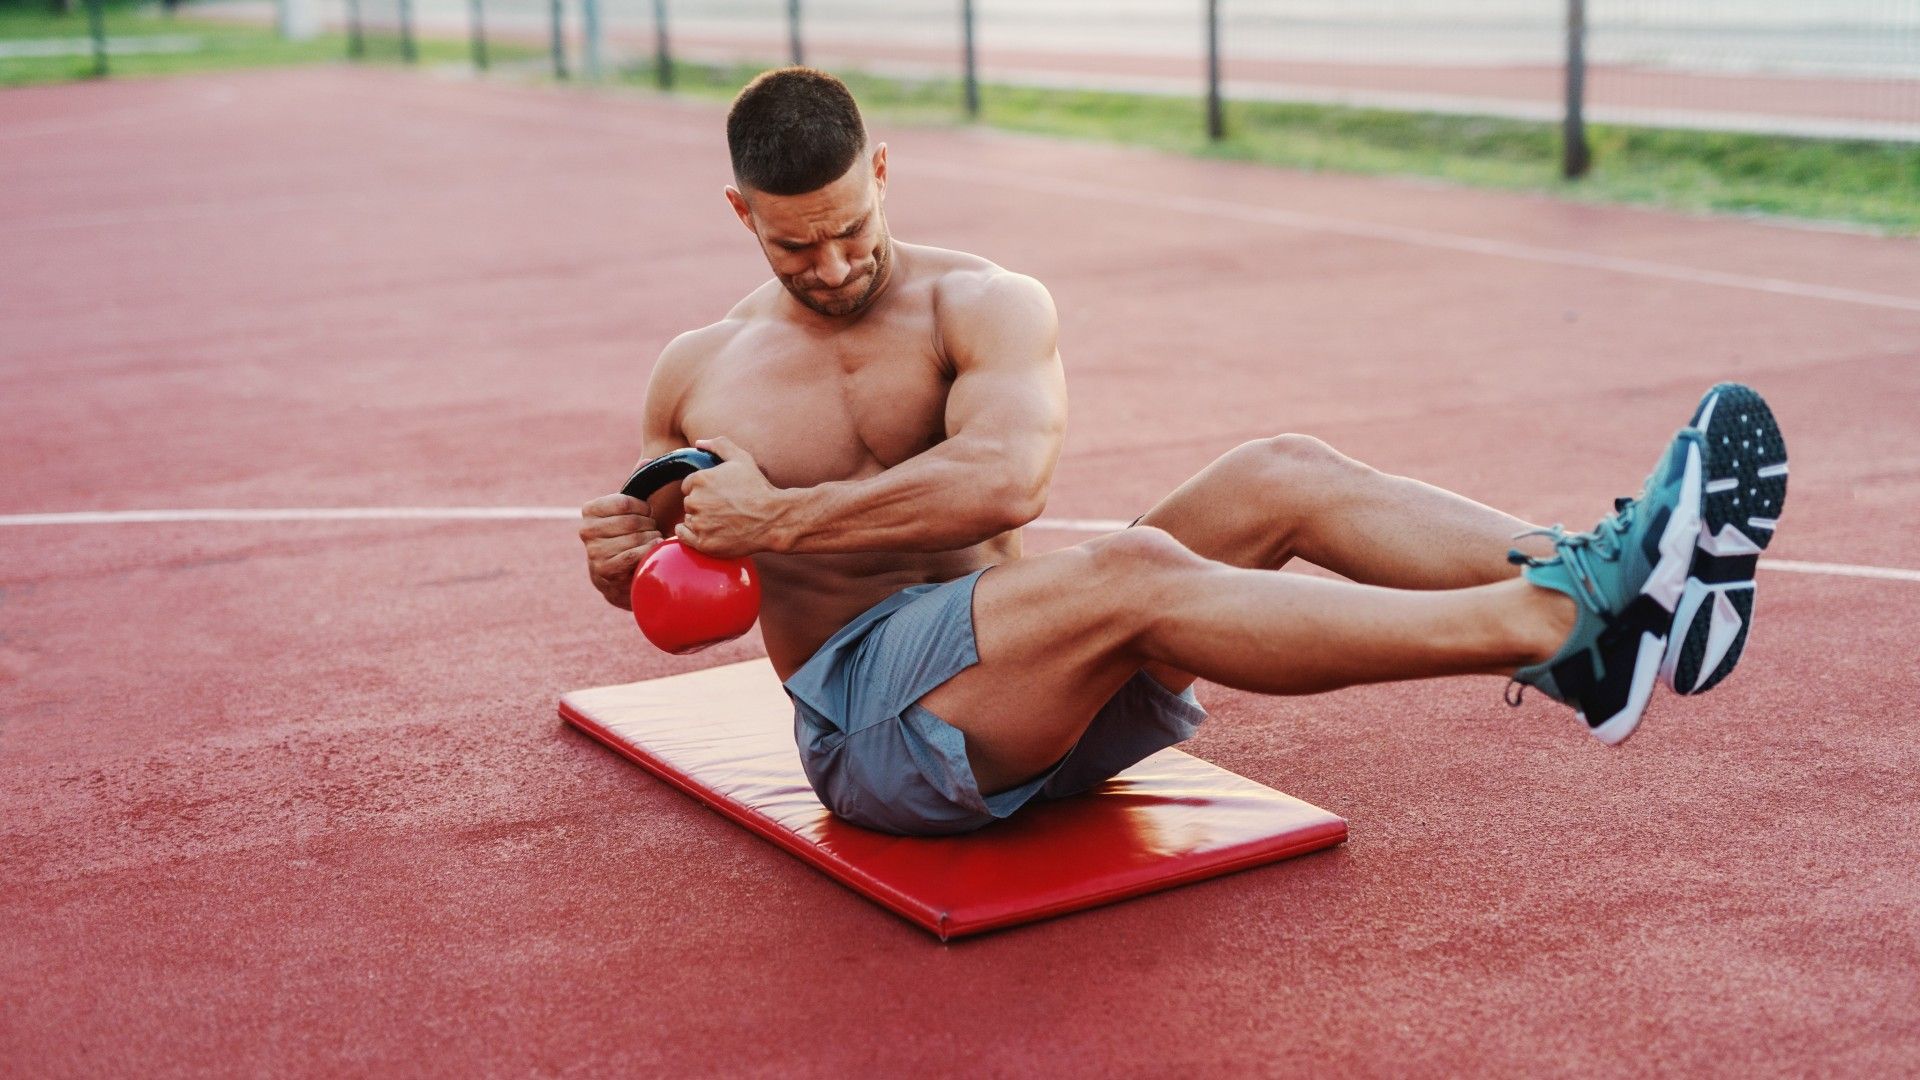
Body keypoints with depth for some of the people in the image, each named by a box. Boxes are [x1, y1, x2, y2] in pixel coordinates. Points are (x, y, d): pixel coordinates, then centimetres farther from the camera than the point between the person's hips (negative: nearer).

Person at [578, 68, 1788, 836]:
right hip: (871, 717, -3)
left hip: (1044, 673, 4)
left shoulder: (985, 306, 4)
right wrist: (626, 556, -3)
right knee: (1131, 570, -35)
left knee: (1283, 476, -20)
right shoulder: (695, 376, 8)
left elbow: (1005, 477, -18)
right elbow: (677, 576, 21)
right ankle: (1564, 632, -48)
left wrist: (781, 520, -19)